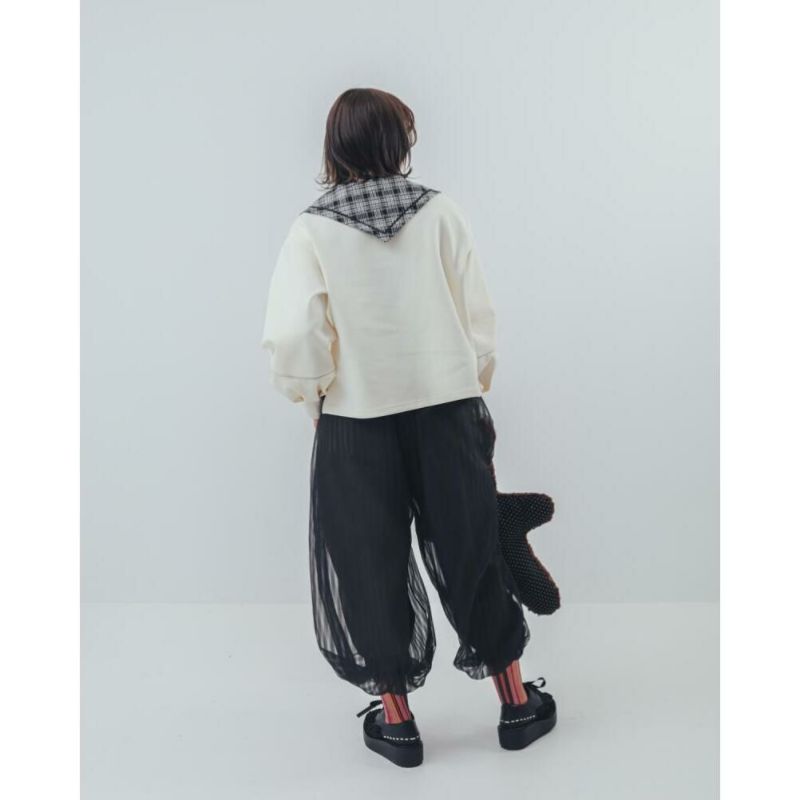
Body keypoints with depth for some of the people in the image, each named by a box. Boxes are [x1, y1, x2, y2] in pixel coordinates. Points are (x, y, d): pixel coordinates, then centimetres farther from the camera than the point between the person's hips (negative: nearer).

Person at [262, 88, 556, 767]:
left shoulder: (313, 230, -7)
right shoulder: (440, 213, -3)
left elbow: (295, 334, -14)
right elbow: (479, 314, -2)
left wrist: (309, 388, 5)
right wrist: (475, 382, 13)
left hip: (356, 420, -1)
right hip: (448, 409, 2)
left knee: (371, 566, 12)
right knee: (471, 552, 15)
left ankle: (396, 721, 23)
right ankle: (518, 704, 27)